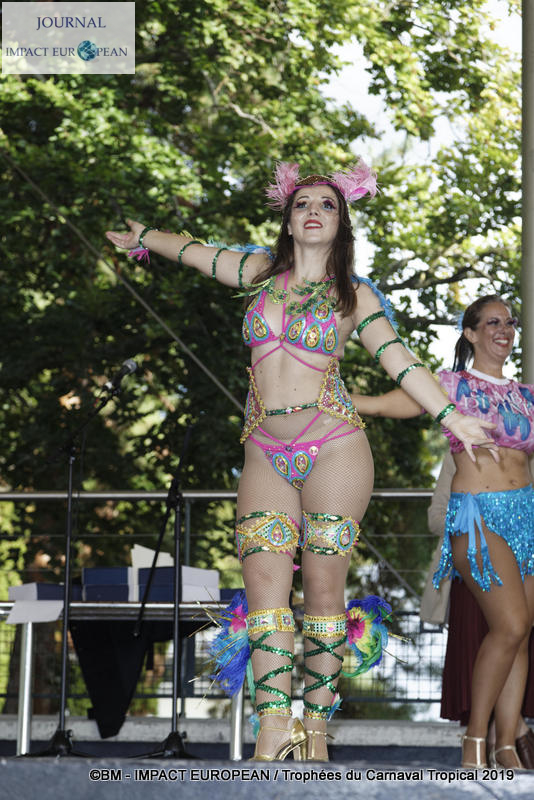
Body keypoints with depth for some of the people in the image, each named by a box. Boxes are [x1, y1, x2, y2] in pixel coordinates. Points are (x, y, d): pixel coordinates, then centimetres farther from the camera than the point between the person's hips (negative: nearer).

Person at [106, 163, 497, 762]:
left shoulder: (352, 293, 6)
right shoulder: (261, 273, 13)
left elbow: (399, 361, 1)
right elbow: (194, 253, 29)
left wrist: (450, 416, -9)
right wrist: (144, 236, 44)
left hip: (333, 449, -2)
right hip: (266, 456, 2)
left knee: (323, 589, -5)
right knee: (264, 579, -14)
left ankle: (316, 729, -1)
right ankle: (274, 724, -19)